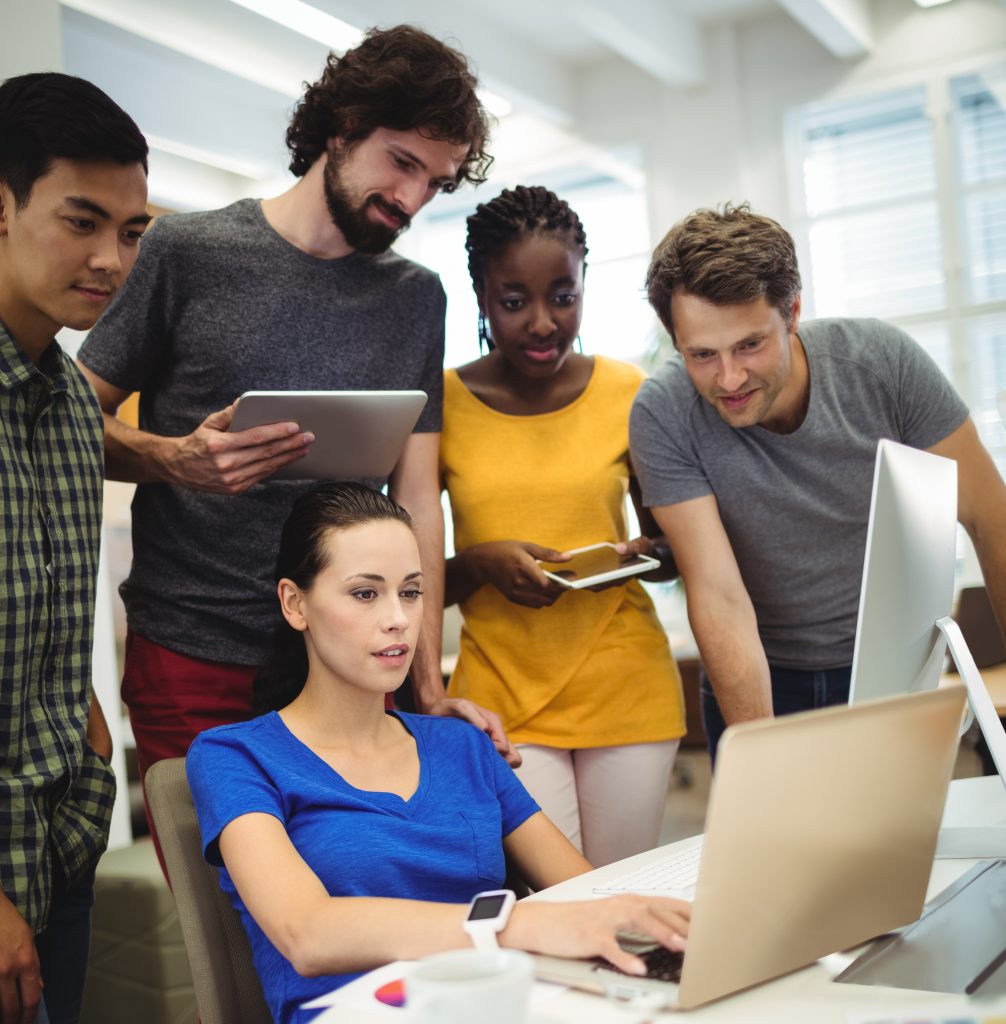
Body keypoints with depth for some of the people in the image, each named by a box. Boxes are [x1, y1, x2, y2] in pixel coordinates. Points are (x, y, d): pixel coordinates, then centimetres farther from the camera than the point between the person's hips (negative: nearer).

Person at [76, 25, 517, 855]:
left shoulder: (417, 298, 9)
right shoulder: (186, 251, 0)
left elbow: (417, 497, 5)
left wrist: (431, 688, -1)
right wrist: (178, 460, -19)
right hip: (192, 665, -2)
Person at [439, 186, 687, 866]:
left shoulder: (630, 394, 2)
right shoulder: (439, 403, -1)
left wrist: (643, 556, -8)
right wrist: (480, 564, -15)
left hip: (627, 685, 1)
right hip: (500, 689, -1)